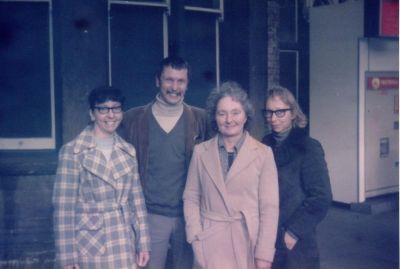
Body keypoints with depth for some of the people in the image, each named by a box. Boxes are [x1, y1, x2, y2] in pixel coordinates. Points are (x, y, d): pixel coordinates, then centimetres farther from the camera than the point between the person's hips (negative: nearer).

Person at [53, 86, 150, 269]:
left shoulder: (128, 151, 6)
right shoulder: (72, 152, -8)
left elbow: (137, 199, 8)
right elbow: (63, 207, -9)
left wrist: (143, 243, 6)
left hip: (125, 246, 4)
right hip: (89, 246, -4)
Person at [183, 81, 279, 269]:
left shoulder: (263, 153, -4)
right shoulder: (200, 152, 2)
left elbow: (270, 206, -5)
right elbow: (191, 198, 5)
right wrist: (196, 238, -5)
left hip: (249, 241, -1)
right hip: (210, 244, 1)